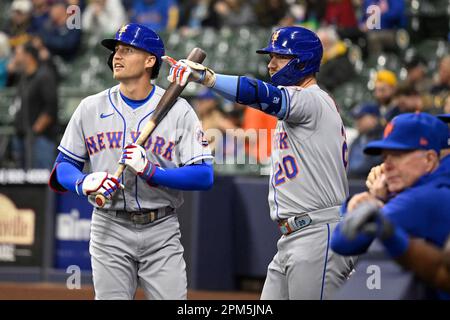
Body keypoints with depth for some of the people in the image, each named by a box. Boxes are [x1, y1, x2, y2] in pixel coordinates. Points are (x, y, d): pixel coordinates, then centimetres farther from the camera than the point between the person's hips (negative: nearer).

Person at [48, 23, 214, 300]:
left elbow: (204, 176, -9)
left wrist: (151, 171, -21)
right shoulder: (91, 108, 6)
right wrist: (83, 183, -11)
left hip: (161, 233, -2)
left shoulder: (179, 111, -2)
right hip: (110, 229, 2)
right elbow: (64, 165, 11)